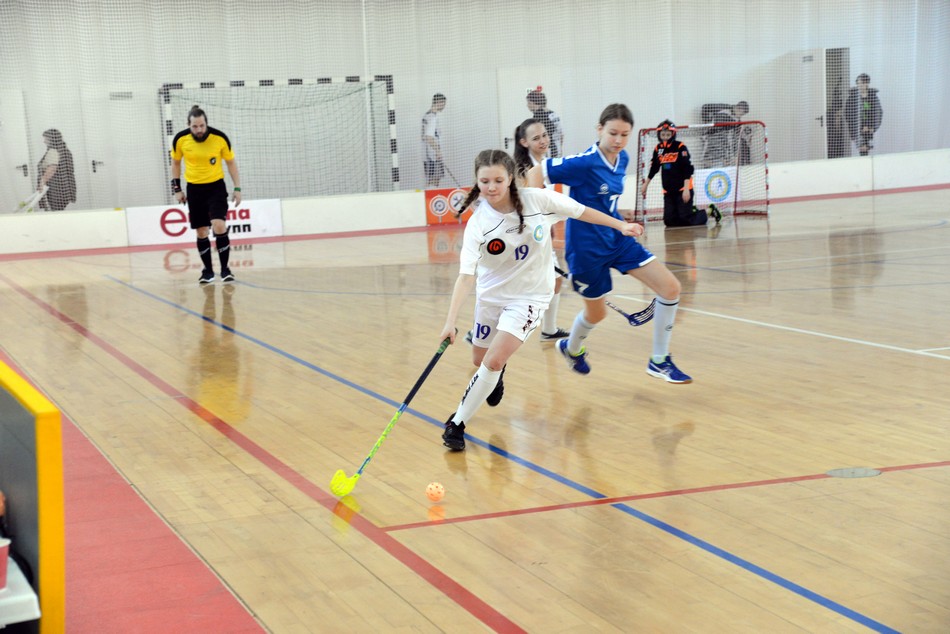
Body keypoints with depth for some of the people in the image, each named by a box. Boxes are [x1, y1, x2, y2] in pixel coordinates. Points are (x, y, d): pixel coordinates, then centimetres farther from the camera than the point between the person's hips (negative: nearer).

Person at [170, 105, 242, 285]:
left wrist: (237, 188, -4)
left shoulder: (220, 138, -15)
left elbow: (231, 162, 0)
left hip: (216, 186, -2)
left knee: (219, 226, -18)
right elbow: (175, 163, 7)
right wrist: (177, 188, 4)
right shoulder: (180, 139, -11)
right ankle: (208, 271, 21)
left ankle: (225, 269, -5)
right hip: (194, 189, 2)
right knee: (201, 232, 5)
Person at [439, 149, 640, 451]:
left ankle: (457, 422, 0)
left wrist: (619, 225, 3)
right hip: (491, 294, 2)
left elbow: (581, 212, -3)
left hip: (529, 295, -2)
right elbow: (466, 276, -27)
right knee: (480, 361, 18)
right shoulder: (478, 224, -21)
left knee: (493, 362, -15)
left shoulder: (539, 200, -20)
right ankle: (497, 374, 56)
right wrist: (450, 321, -37)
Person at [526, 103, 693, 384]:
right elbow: (535, 173, -18)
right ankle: (571, 349, 48)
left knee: (670, 288, -6)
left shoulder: (622, 159, 0)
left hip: (617, 239, 7)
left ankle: (659, 361, 7)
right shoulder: (584, 163, -23)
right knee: (596, 313, 12)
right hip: (587, 247, -7)